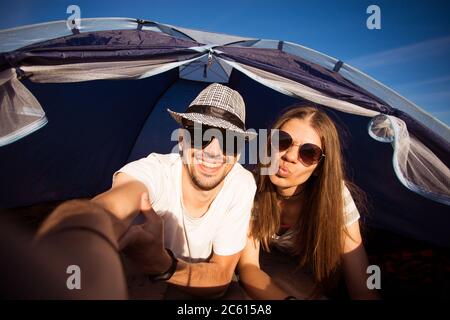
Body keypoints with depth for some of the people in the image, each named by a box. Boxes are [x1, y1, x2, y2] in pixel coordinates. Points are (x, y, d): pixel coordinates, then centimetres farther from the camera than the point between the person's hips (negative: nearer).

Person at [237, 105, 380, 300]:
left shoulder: (334, 196, -29)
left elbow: (362, 289, -26)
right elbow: (248, 267, -26)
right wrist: (287, 299, -44)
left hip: (307, 280, 2)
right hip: (262, 270, -1)